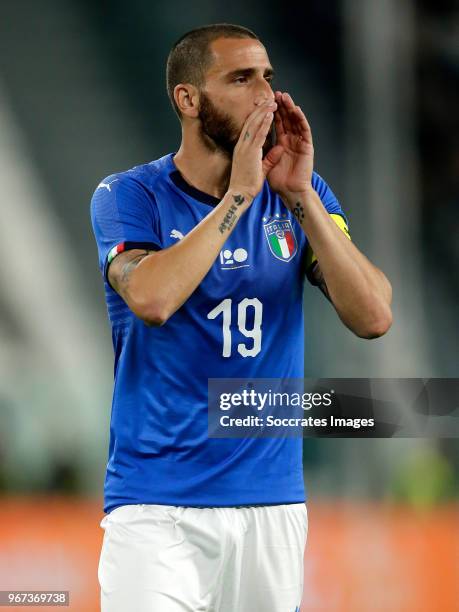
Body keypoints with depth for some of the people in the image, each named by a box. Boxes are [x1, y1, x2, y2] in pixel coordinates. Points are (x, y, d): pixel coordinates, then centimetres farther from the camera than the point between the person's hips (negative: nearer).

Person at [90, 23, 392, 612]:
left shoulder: (301, 196, 7)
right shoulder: (128, 195, -2)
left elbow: (373, 318, -6)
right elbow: (151, 299, -22)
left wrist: (299, 196, -12)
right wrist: (240, 193, -16)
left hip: (273, 502, 3)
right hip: (157, 508, -3)